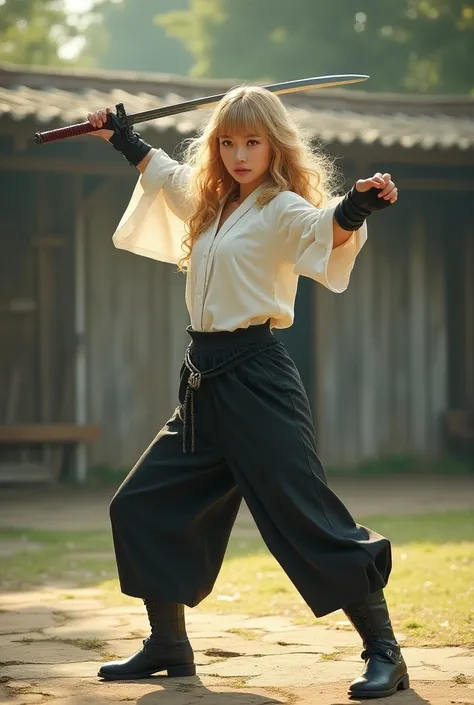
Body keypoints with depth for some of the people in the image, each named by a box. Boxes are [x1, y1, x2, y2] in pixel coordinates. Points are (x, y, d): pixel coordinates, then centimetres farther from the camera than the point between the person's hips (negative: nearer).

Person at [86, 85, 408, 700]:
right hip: (205, 383, 9)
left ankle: (384, 653, -5)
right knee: (141, 507, 12)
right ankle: (168, 647, 24)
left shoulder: (283, 209, -9)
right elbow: (162, 171, 38)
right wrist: (120, 137, 46)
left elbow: (328, 230, -31)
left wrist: (357, 206, -51)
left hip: (257, 381, -9)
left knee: (312, 521, -12)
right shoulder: (210, 204, 16)